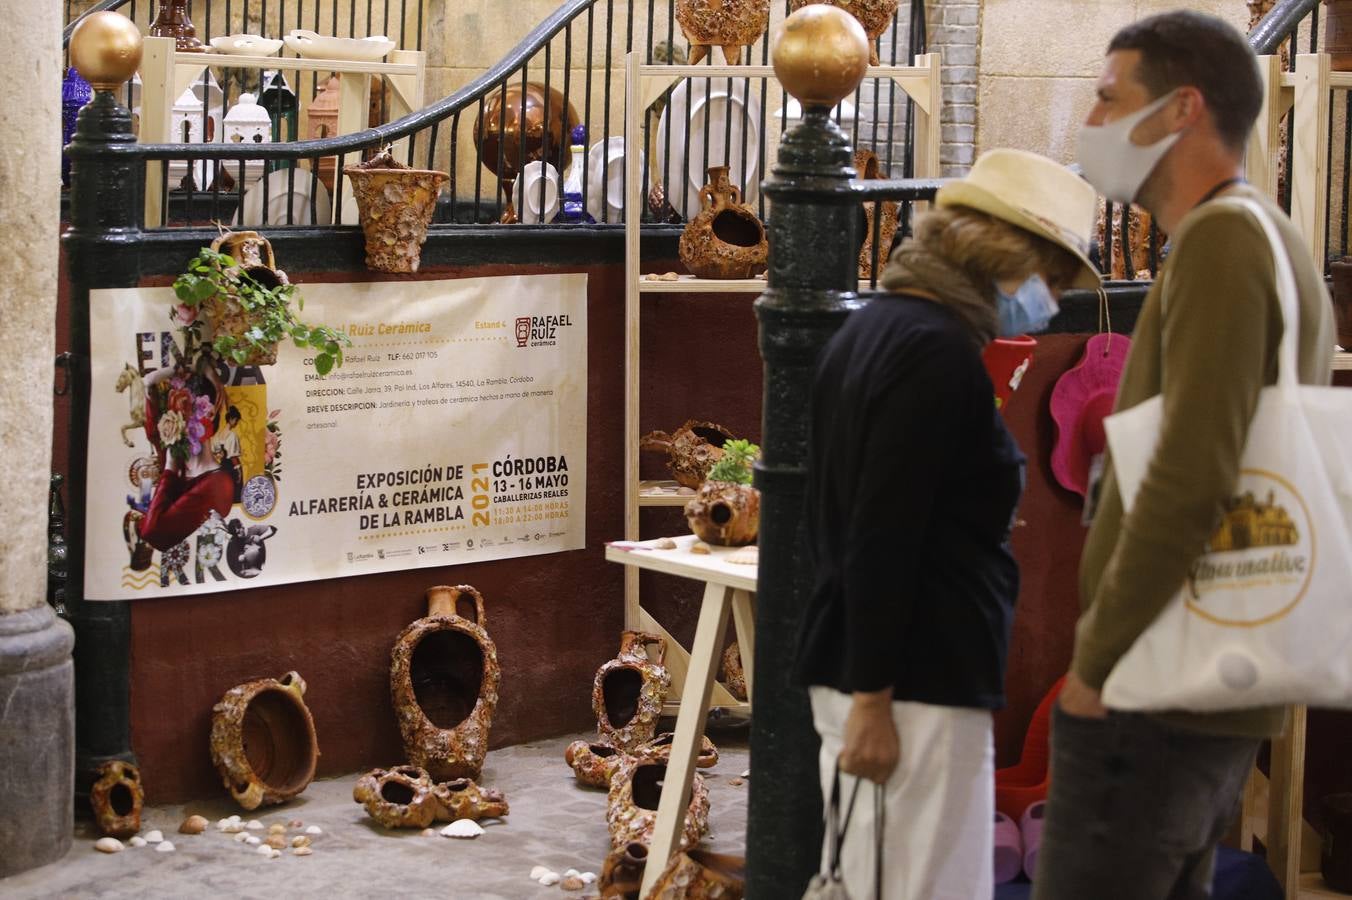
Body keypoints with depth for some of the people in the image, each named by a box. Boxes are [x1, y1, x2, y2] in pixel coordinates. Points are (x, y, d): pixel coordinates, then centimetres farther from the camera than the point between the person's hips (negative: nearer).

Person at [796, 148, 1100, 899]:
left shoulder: (874, 330, 15)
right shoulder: (938, 352, -15)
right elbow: (884, 535, -21)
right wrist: (873, 696, -20)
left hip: (855, 662, 10)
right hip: (916, 681, -10)